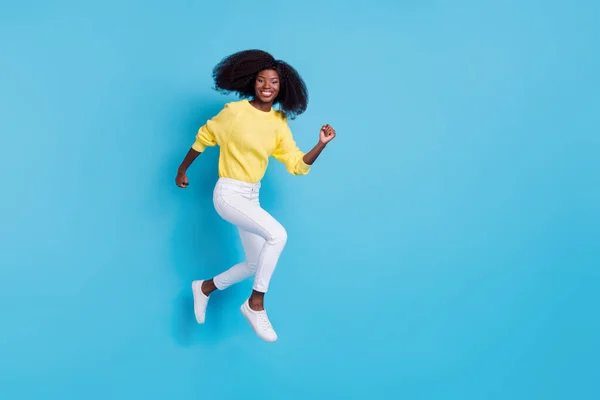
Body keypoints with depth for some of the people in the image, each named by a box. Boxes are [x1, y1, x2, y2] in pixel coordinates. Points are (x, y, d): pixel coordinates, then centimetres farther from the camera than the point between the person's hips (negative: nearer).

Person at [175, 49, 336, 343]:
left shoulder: (279, 123, 2)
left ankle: (205, 288, 37)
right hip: (228, 194, -7)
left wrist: (321, 145, -15)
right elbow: (203, 138, 1)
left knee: (255, 265, 14)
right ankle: (256, 304, -12)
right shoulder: (235, 111, -13)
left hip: (252, 197, 7)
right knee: (277, 234, -27)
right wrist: (182, 169, 10)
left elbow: (297, 165, 0)